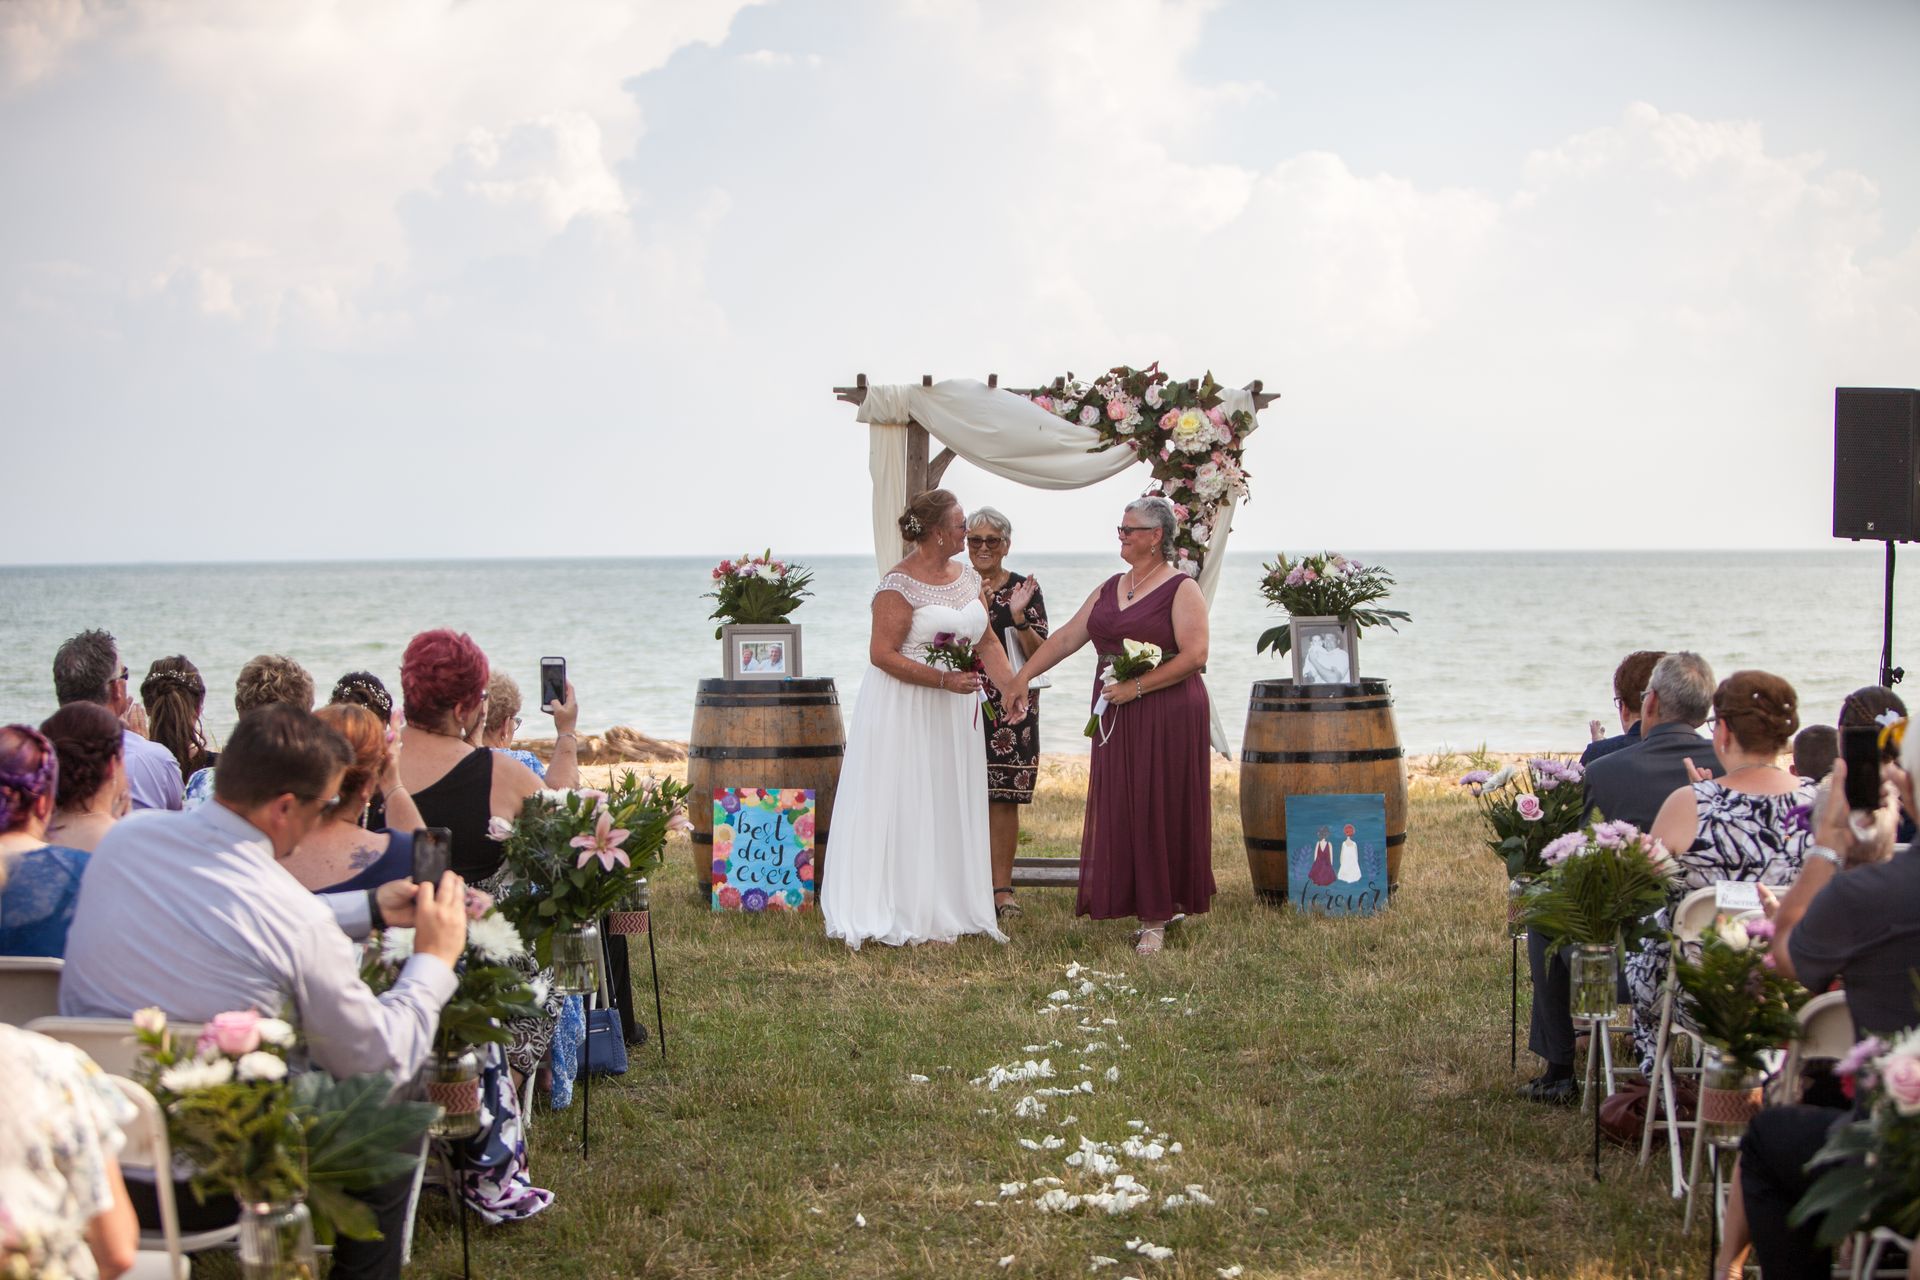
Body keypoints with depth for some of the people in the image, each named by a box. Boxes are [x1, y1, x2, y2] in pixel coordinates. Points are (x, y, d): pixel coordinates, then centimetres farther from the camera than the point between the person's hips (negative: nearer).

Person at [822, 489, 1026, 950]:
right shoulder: (900, 584, -14)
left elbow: (986, 641, 11)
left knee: (950, 809, 10)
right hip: (904, 710, -8)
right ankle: (894, 917, 2)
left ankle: (947, 911, 16)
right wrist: (943, 679, -23)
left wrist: (1011, 686, -4)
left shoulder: (967, 576, 10)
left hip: (953, 712, 8)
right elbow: (882, 654, -18)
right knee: (904, 811, -4)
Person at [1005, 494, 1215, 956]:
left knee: (1160, 811, -3)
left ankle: (1158, 919, 3)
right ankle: (1149, 910, 11)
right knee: (1118, 811, 4)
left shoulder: (1181, 590, -6)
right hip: (1116, 720, 7)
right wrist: (1022, 676, 5)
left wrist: (1136, 687, -19)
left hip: (1167, 717, -7)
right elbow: (1066, 637, 14)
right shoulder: (1109, 589, 15)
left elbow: (1195, 654, -15)